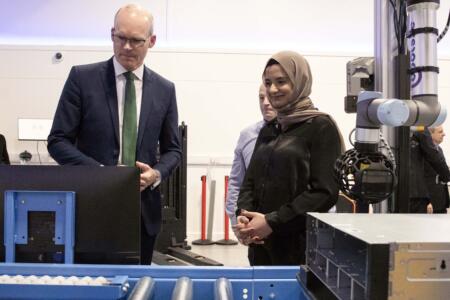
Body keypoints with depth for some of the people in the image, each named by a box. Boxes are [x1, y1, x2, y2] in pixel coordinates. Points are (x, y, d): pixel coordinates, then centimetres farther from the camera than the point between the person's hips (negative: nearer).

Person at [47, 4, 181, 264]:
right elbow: (58, 141, -3)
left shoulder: (165, 89, 6)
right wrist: (100, 171, -16)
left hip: (143, 210, 3)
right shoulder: (83, 78, -2)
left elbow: (172, 149, 11)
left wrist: (157, 173, -10)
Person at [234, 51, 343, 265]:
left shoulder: (321, 127, -5)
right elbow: (250, 181, 13)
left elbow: (325, 191, -13)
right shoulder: (267, 131, 14)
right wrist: (243, 215, -7)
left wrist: (272, 222, -18)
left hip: (301, 243, -6)